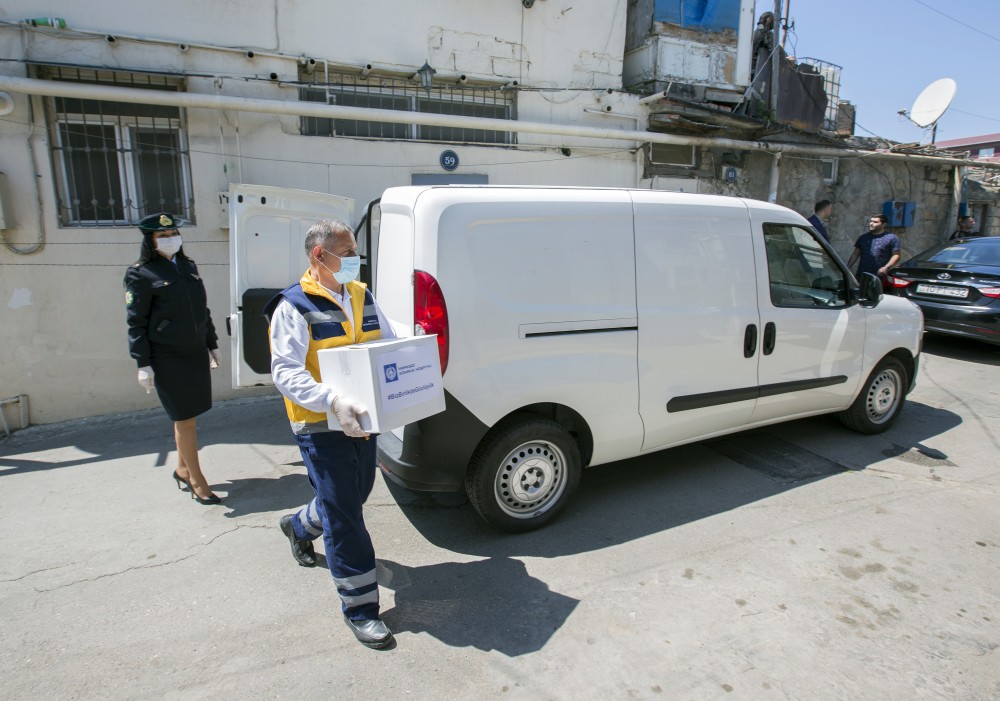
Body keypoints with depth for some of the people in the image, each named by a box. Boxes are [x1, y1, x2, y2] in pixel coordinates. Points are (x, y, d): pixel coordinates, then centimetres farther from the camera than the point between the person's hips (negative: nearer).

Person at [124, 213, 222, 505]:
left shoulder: (189, 266, 11)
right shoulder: (140, 274, -6)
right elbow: (136, 322, -8)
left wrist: (212, 345, 16)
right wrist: (143, 364, -12)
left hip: (196, 353, 5)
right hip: (167, 358, -5)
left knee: (186, 416, 14)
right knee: (184, 419, 0)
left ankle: (182, 469, 31)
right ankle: (197, 480, 11)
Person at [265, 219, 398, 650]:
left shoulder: (363, 298, 9)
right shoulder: (294, 307, -12)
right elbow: (285, 372, -19)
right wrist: (333, 400, -35)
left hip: (361, 420, 8)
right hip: (321, 427, -7)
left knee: (354, 496, 25)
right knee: (344, 516, -2)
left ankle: (298, 526, 55)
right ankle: (359, 607, 13)